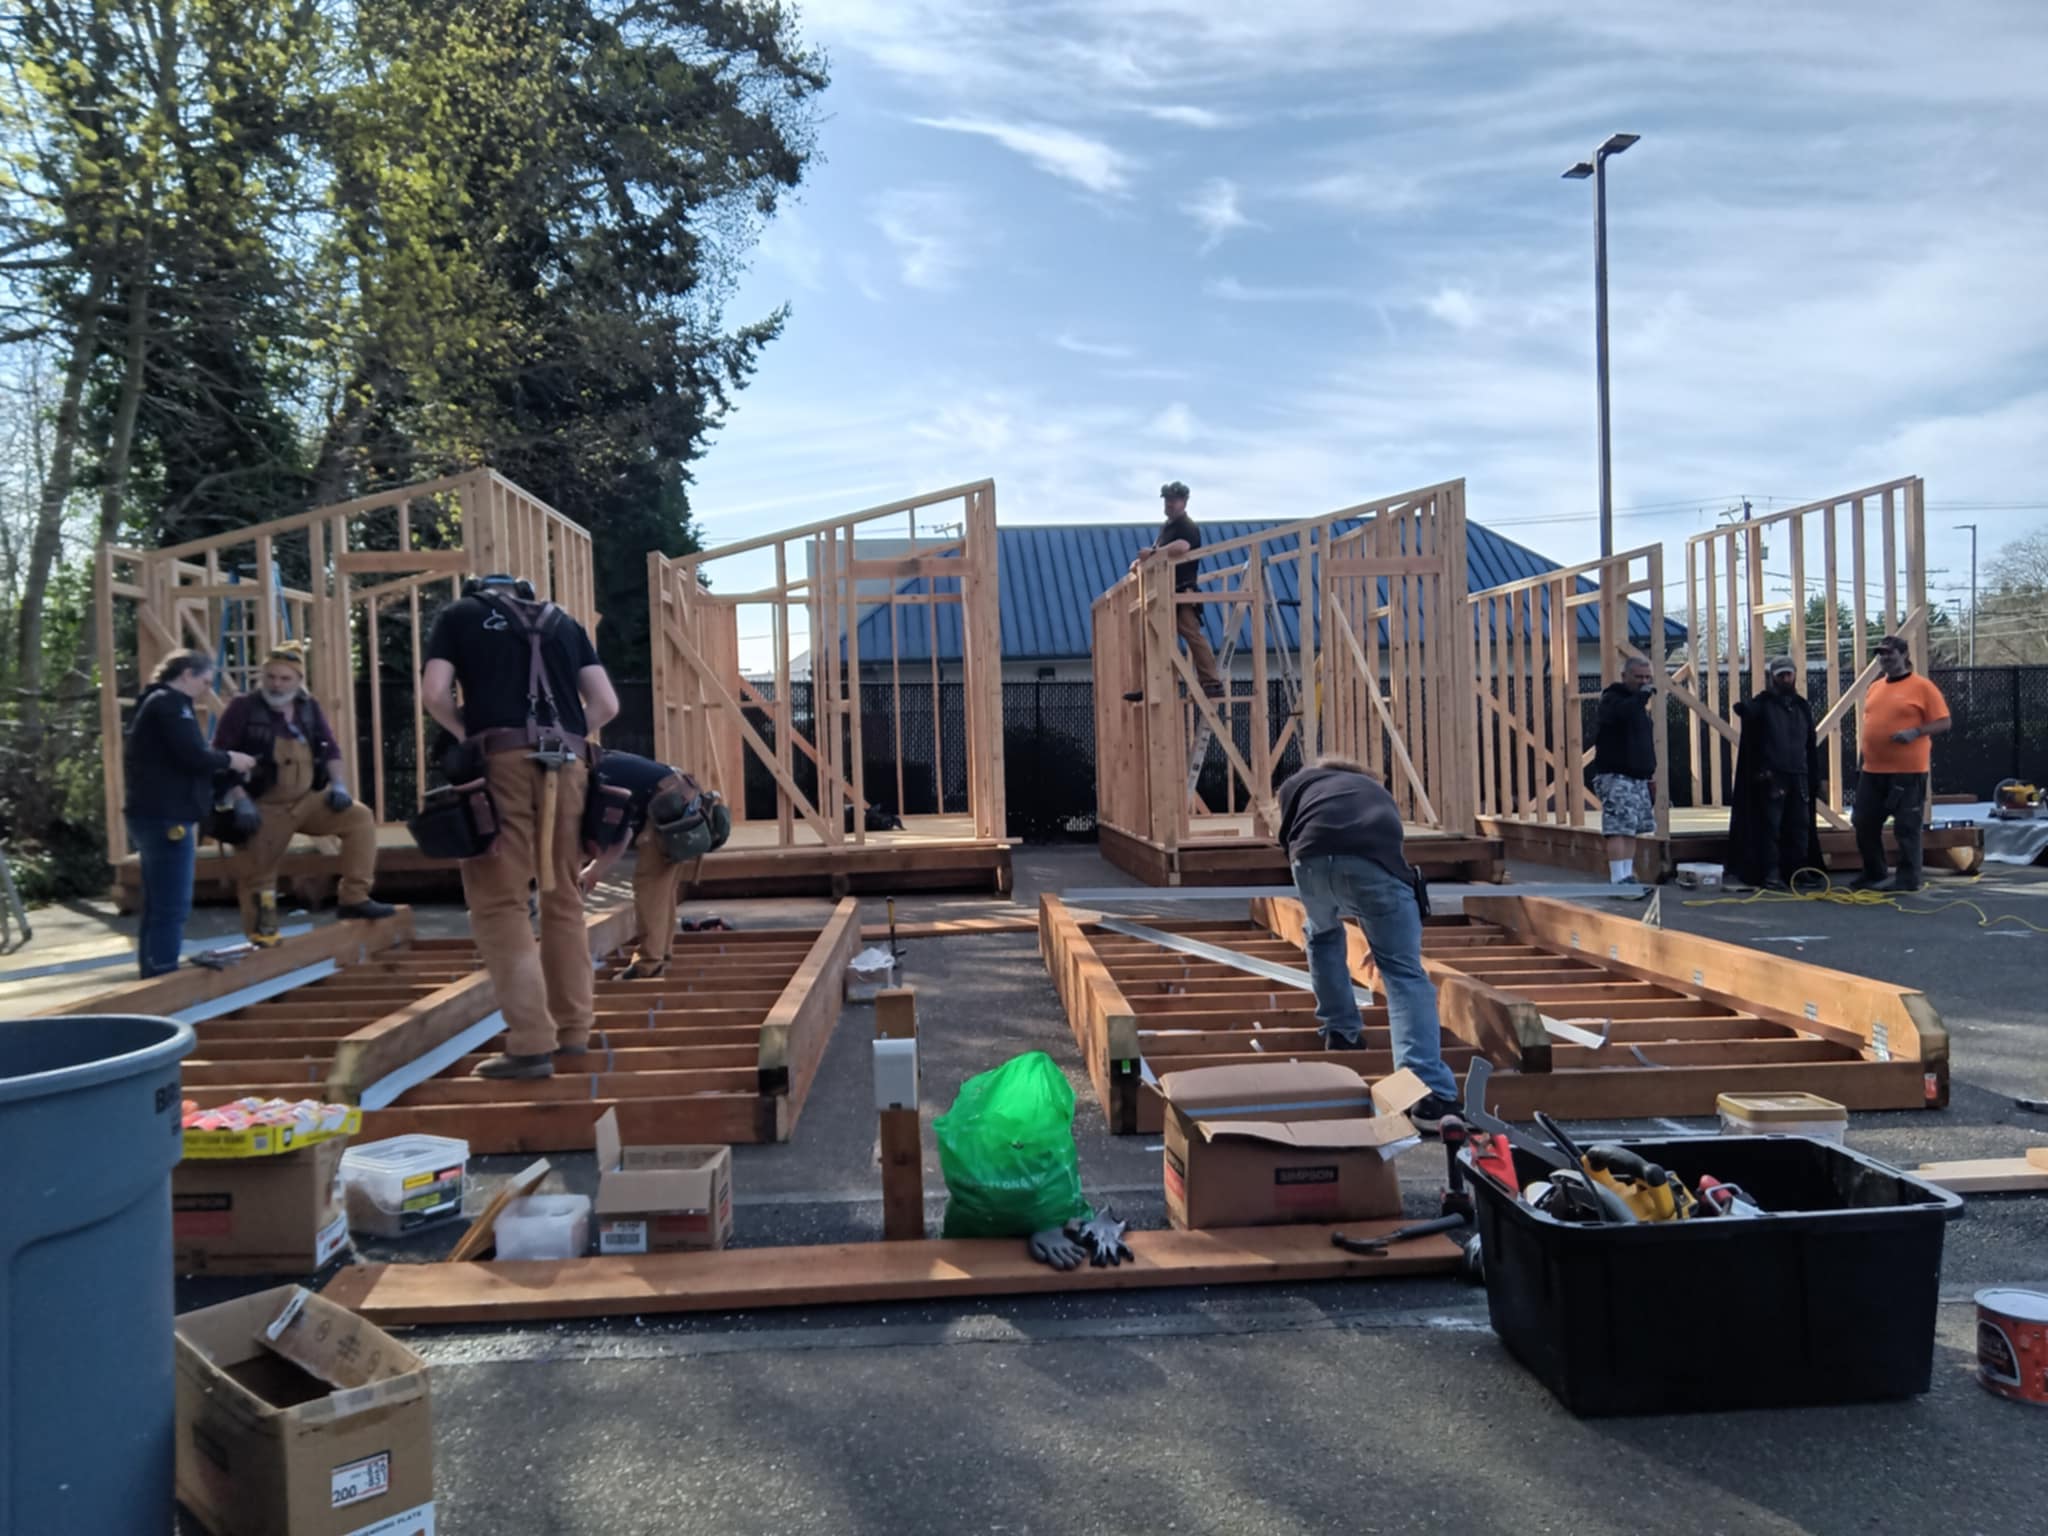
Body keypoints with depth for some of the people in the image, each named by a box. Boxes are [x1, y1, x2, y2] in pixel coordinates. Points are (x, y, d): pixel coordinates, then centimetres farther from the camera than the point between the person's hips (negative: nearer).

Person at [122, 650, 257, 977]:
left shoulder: (157, 702, 21)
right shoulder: (171, 703, -10)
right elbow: (193, 756, -19)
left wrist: (221, 761, 10)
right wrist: (229, 760, -3)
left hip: (156, 815, 11)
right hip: (166, 817, -11)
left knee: (158, 907, 14)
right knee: (171, 907, -10)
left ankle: (153, 977, 19)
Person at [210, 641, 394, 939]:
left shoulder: (309, 707, 6)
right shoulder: (243, 708, -7)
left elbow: (331, 751, 14)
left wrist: (339, 786, -3)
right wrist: (238, 800, -20)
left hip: (308, 800, 4)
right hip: (265, 808, -4)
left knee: (360, 817, -12)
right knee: (257, 872, 2)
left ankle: (353, 898, -10)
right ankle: (262, 935, 18)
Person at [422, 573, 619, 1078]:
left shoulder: (459, 614, 17)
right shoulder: (563, 622, 25)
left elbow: (433, 693, 2)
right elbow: (607, 704, 15)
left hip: (503, 761, -4)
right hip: (567, 763, 4)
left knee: (499, 902, -2)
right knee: (563, 899, 13)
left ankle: (532, 1043, -8)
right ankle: (572, 1029, 18)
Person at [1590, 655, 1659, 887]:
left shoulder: (1638, 704, 20)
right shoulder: (1612, 698, -6)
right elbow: (1621, 713, -32)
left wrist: (1649, 776, 21)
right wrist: (1642, 695, -22)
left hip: (1638, 778, 9)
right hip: (1615, 776, -9)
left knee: (1631, 830, 10)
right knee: (1618, 829, -14)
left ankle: (1627, 877, 15)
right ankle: (1618, 879, -18)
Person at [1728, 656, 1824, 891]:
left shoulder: (1802, 706, 16)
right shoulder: (1762, 704, 1)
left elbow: (1811, 745, 18)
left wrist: (1815, 776, 14)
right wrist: (1743, 709, -45)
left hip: (1799, 777, 5)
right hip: (1770, 777, -5)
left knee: (1800, 827, 8)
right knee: (1770, 827, -5)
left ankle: (1799, 872, 16)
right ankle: (1771, 874, -2)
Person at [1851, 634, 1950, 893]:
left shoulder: (1922, 686, -6)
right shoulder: (1875, 687, 14)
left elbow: (1943, 723, -8)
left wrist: (1915, 732, -22)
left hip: (1908, 771, -7)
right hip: (1872, 770, 7)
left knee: (1906, 827, -1)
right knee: (1864, 823, 10)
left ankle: (1908, 878, 7)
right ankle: (1874, 874, 23)